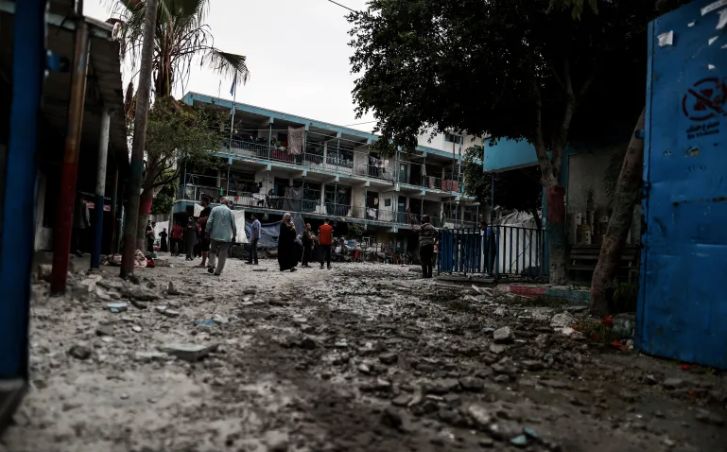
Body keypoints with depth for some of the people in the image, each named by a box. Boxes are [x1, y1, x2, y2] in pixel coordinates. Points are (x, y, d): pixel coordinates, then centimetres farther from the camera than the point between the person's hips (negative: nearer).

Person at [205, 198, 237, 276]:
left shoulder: (214, 209, 4)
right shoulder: (230, 212, 3)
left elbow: (209, 222, -2)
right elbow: (233, 225, 3)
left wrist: (207, 232, 4)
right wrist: (234, 236, 12)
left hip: (215, 235, 1)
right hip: (226, 237, -1)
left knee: (213, 251, 20)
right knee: (223, 255, 4)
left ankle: (211, 265, 2)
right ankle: (218, 271, 2)